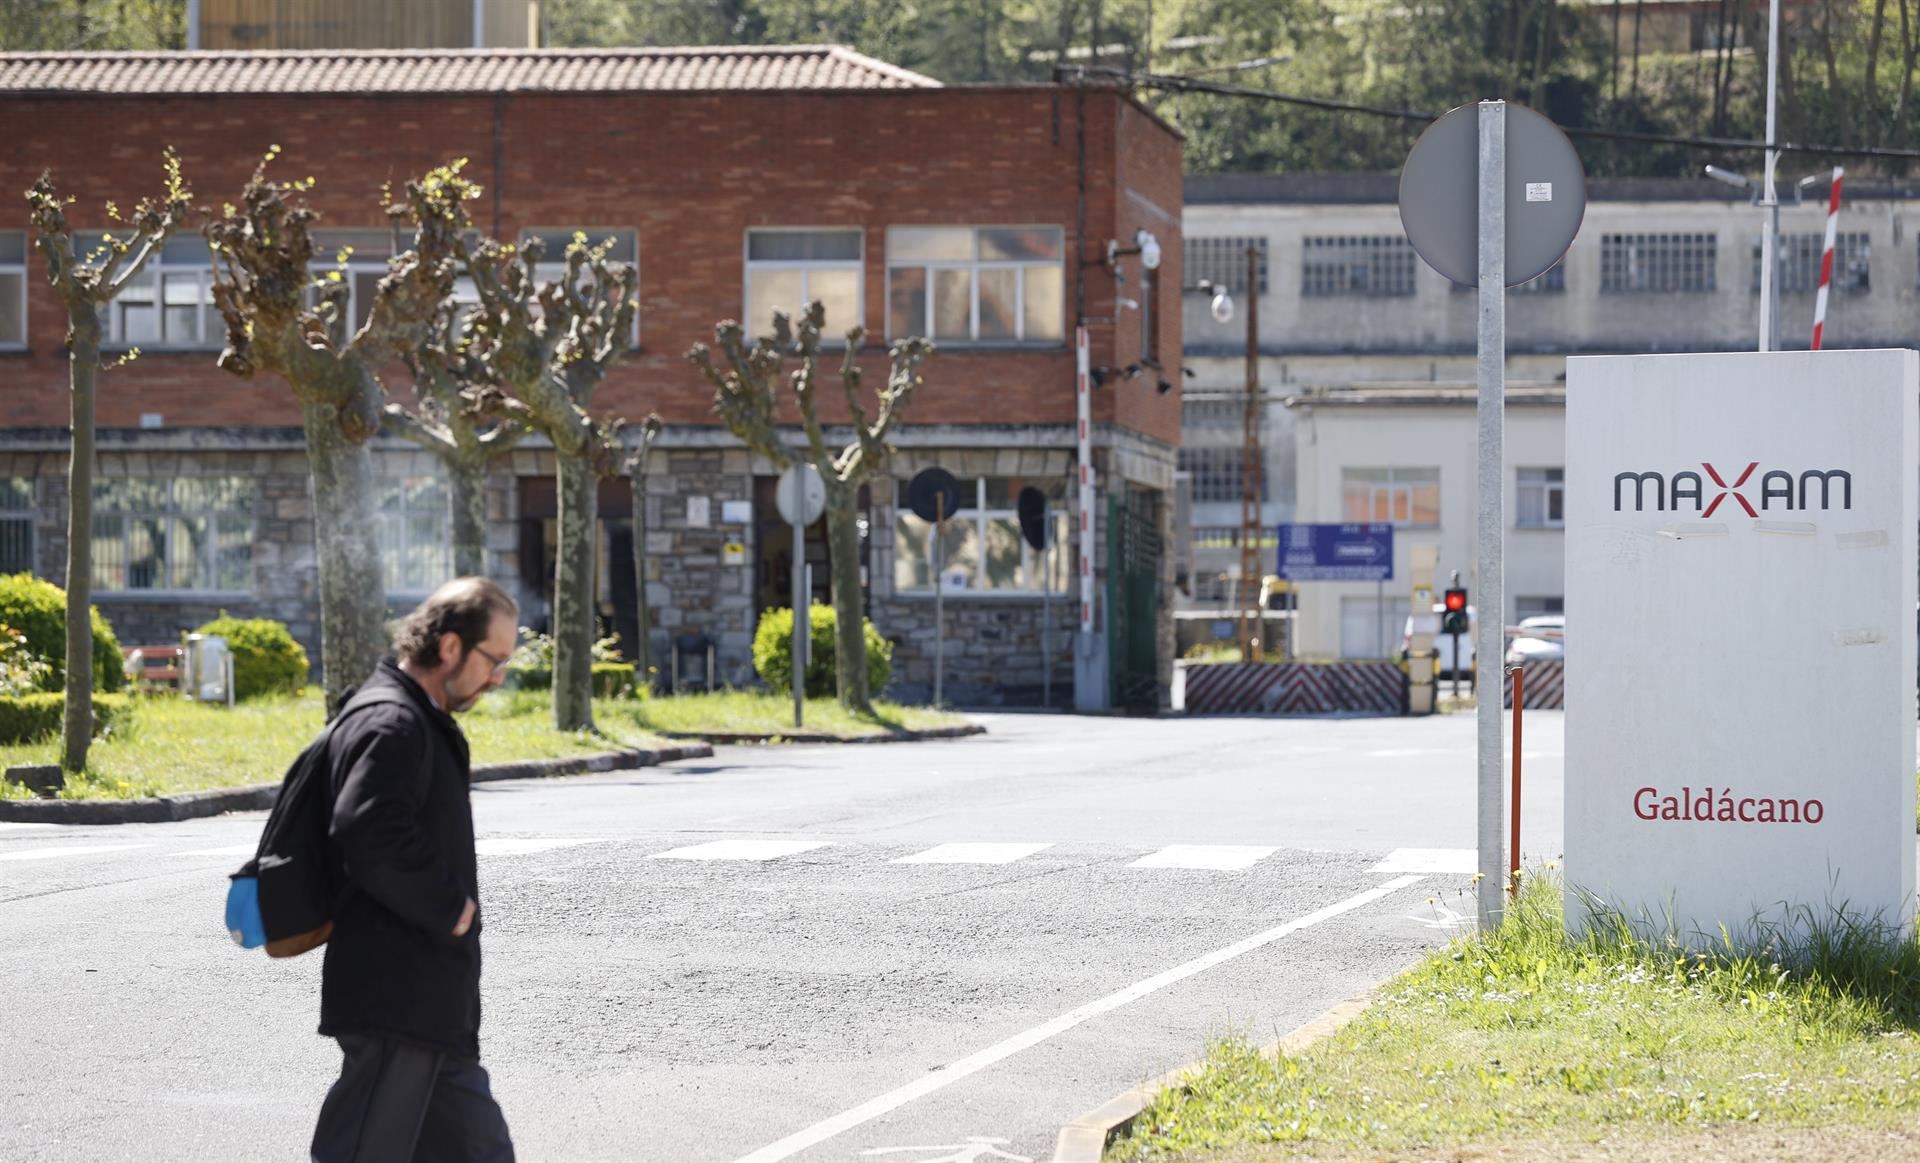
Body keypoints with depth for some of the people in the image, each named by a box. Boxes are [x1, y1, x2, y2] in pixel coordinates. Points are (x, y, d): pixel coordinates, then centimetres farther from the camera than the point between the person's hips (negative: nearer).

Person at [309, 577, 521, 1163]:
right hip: (395, 998, -11)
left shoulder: (421, 721, 18)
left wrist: (451, 907, 12)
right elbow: (372, 841, -28)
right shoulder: (391, 725, -17)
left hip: (427, 1001, 11)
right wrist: (449, 909, -17)